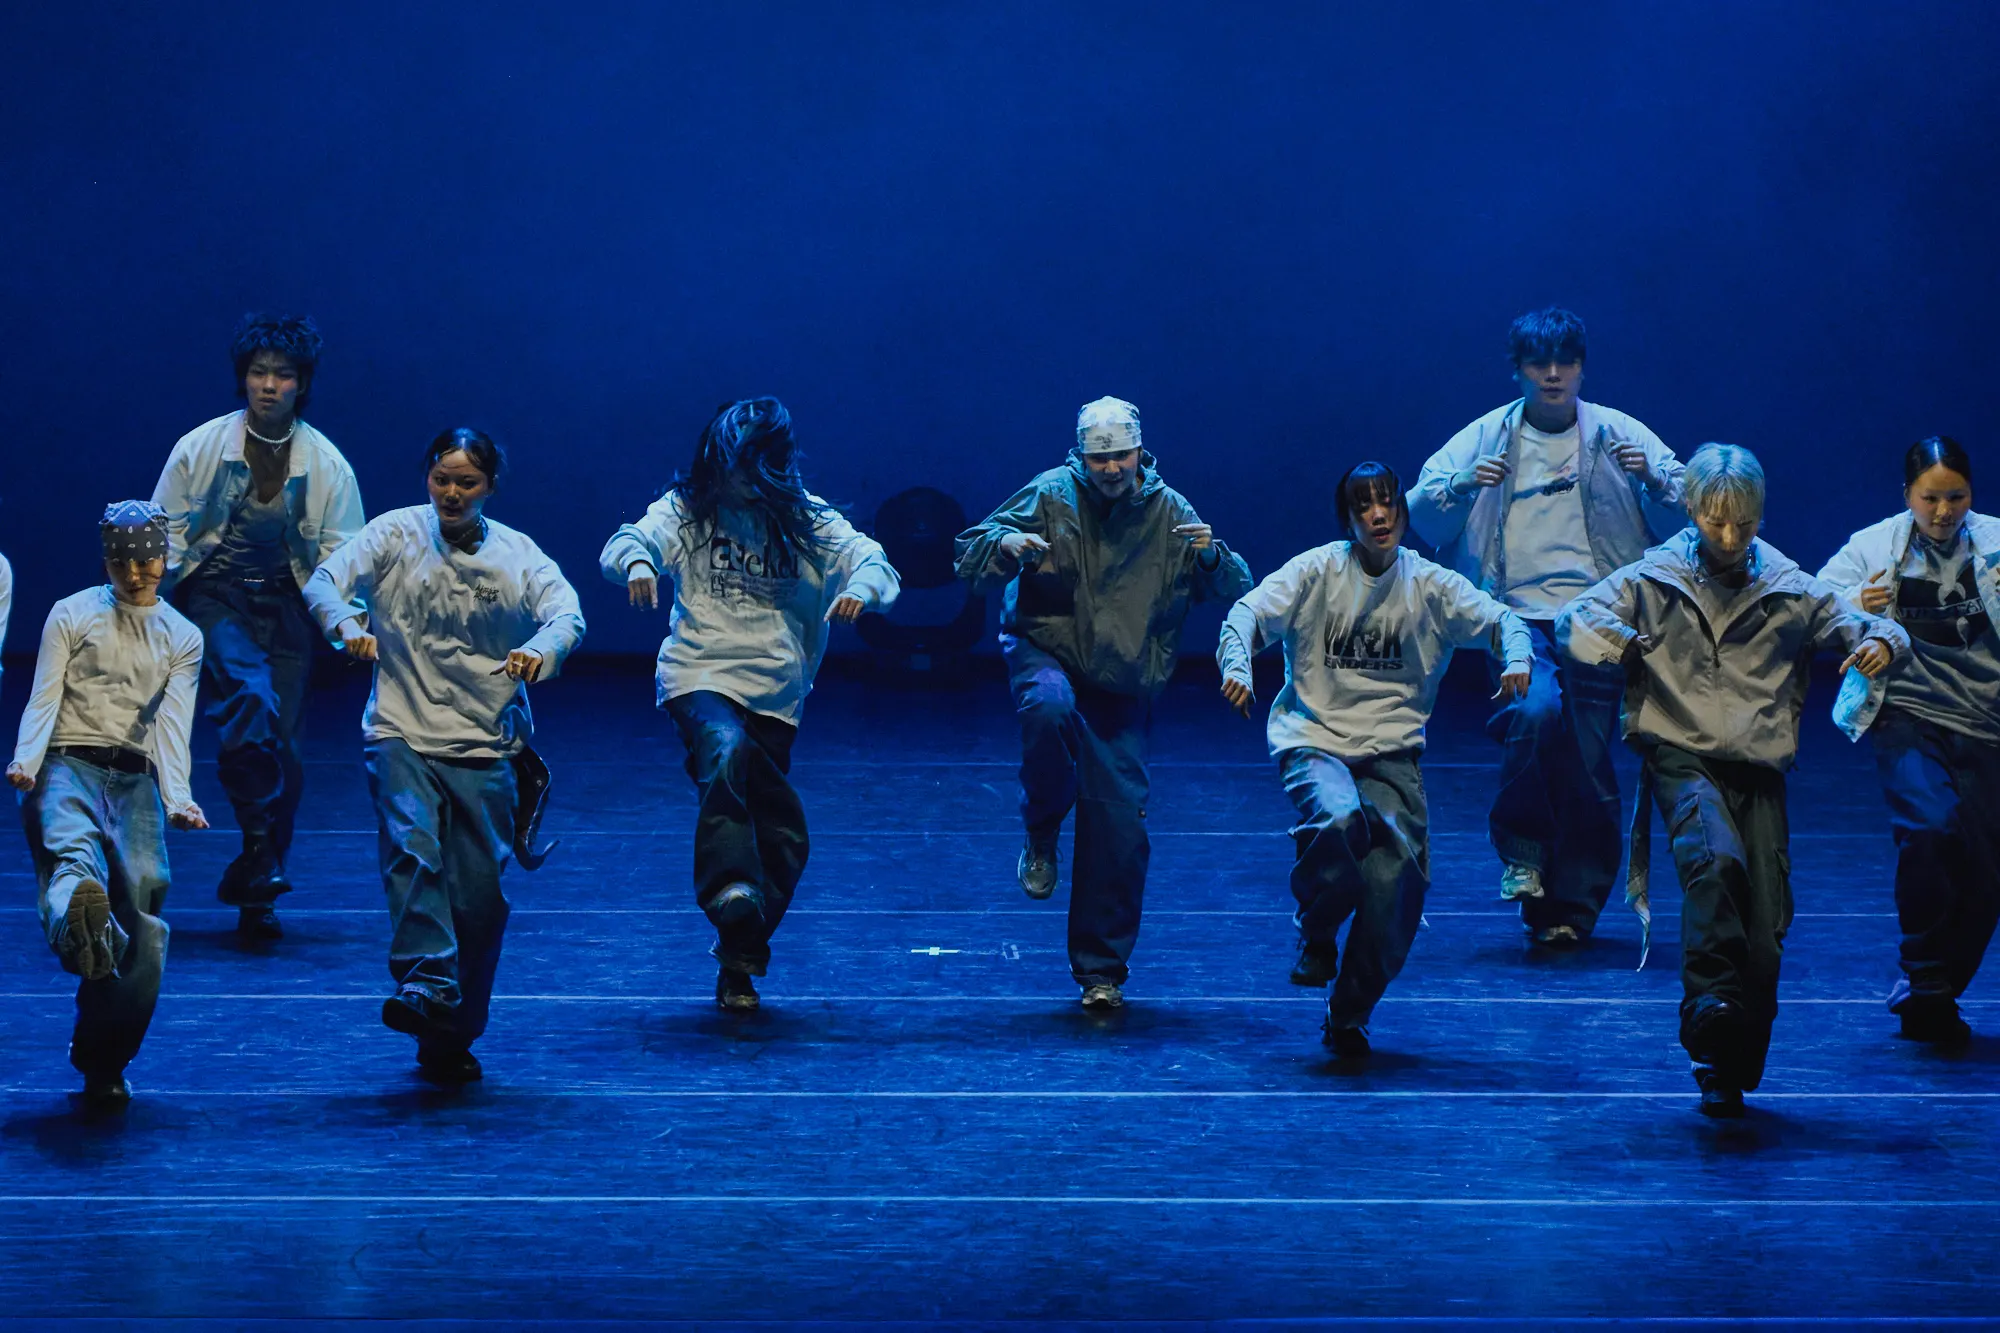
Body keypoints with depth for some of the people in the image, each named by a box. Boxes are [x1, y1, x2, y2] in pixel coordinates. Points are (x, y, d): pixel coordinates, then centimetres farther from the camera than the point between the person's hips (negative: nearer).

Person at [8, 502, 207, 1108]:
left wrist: (176, 798, -11)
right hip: (68, 762, -3)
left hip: (136, 778, 3)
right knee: (71, 845, -37)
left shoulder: (182, 638, 19)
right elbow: (44, 697, 2)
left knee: (143, 895, -18)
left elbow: (171, 725, 7)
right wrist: (25, 761, -18)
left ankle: (103, 1063, -8)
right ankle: (80, 926, -77)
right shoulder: (72, 614, 13)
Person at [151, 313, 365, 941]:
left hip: (285, 605, 2)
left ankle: (257, 897, 9)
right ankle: (259, 845, -21)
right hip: (213, 596, -2)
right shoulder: (199, 448, -5)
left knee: (280, 741, -2)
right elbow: (164, 537, 2)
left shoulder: (327, 464, -2)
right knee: (251, 694, -29)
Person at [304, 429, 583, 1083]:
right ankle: (426, 983, -34)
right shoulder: (395, 534, 3)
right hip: (402, 734, -1)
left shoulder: (517, 555, 5)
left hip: (487, 745, 1)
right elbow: (325, 581, -9)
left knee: (480, 893, 1)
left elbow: (566, 612, -10)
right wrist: (347, 624, -32)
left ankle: (451, 1039, 14)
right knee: (413, 848, -27)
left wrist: (540, 648, -34)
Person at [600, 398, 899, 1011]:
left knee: (783, 837, 5)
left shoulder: (805, 521, 4)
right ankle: (728, 887, -43)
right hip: (700, 678, -3)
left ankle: (740, 960, 22)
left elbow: (876, 563, -4)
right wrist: (636, 561, -40)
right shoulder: (688, 510, 0)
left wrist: (862, 585, -29)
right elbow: (630, 540, -15)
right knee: (725, 751, -37)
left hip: (776, 695, 4)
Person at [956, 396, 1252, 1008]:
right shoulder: (1050, 495, -5)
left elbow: (1238, 592, 2)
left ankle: (1101, 969, 11)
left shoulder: (1169, 512, 0)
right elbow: (970, 559, -6)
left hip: (1125, 687, 2)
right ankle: (1041, 832, -10)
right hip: (1046, 652, -2)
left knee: (1119, 823, -3)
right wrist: (1008, 546, -28)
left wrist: (1211, 557, -20)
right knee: (1050, 707, -38)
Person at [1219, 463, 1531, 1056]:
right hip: (1314, 739, -2)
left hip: (1392, 748, 2)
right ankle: (1316, 935, 0)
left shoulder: (1429, 585, 5)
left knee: (1395, 879, -14)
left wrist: (1516, 656, -22)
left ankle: (1350, 1016, 9)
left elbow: (1498, 618, 1)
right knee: (1339, 820, -34)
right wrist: (1237, 664, -30)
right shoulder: (1317, 571, -1)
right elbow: (1251, 612, -9)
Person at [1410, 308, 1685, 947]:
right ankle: (1523, 846, -5)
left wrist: (1654, 481, -15)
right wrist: (1458, 487, -18)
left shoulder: (1621, 436, 8)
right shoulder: (1485, 438, 7)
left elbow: (1683, 522, 5)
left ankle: (1571, 909, 14)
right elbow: (1419, 517, 2)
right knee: (1537, 708, -29)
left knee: (1591, 768, -3)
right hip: (1519, 614, -1)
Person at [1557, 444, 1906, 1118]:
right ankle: (1712, 1003, -39)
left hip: (1759, 770, 2)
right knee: (1717, 860, -34)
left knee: (1765, 932, -3)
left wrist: (1879, 640, -14)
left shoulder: (1790, 591, 11)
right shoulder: (1653, 581, 6)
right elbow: (1572, 620, 0)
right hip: (1679, 756, -2)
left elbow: (1857, 625, 11)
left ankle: (1729, 1075, 11)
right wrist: (1610, 637, -23)